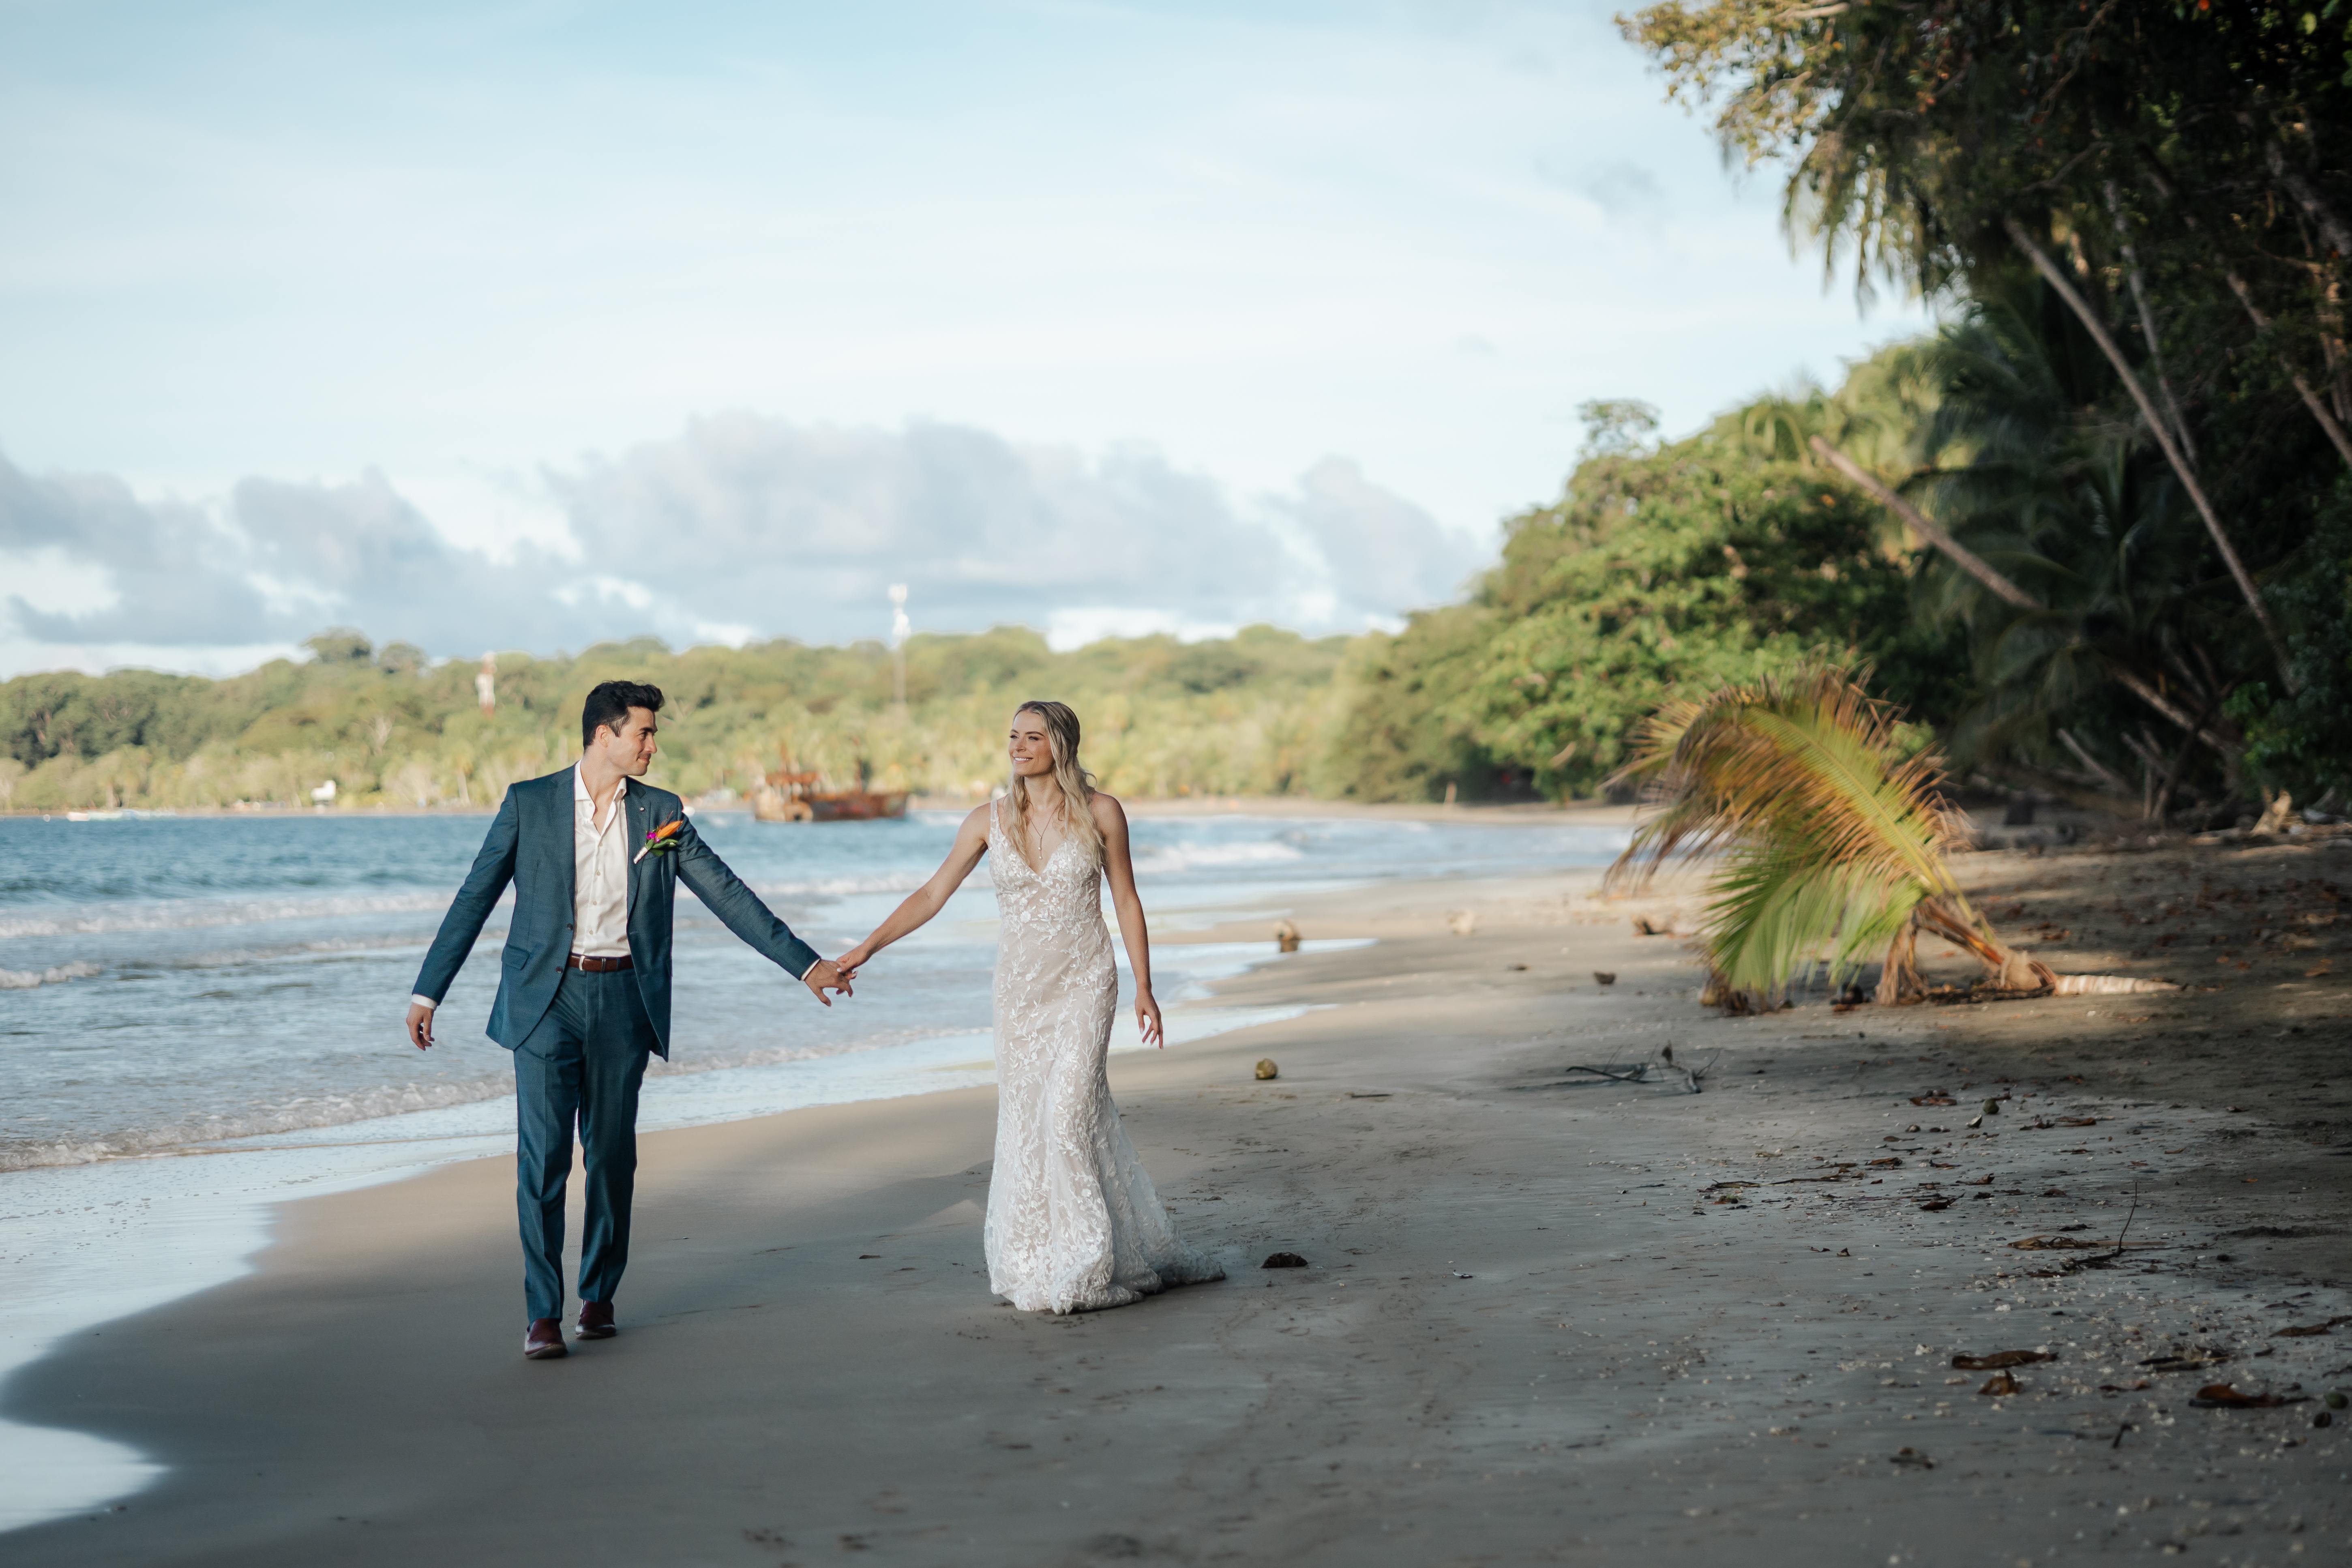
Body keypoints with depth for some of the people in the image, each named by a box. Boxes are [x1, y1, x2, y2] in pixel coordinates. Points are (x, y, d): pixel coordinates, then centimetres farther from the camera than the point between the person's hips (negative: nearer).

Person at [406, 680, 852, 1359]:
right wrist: (428, 991, -2)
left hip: (622, 998, 2)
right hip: (547, 998, -2)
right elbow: (474, 899, 2)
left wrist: (804, 963, 1)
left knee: (613, 1154, 8)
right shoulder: (529, 804, 0)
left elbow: (727, 893, 6)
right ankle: (543, 1313, -3)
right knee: (544, 1155, -7)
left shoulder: (661, 814, 6)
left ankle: (600, 1294, 23)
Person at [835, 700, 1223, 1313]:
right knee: (1026, 1123, 5)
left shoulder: (1101, 813, -4)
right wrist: (867, 947, -8)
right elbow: (932, 895, 1)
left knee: (1068, 1115, -14)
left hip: (1084, 984, -3)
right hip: (1020, 987, 3)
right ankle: (1036, 1261, 16)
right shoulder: (990, 820, 0)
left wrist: (1144, 987, 0)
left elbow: (1126, 900, 2)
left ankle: (1083, 1267, -4)